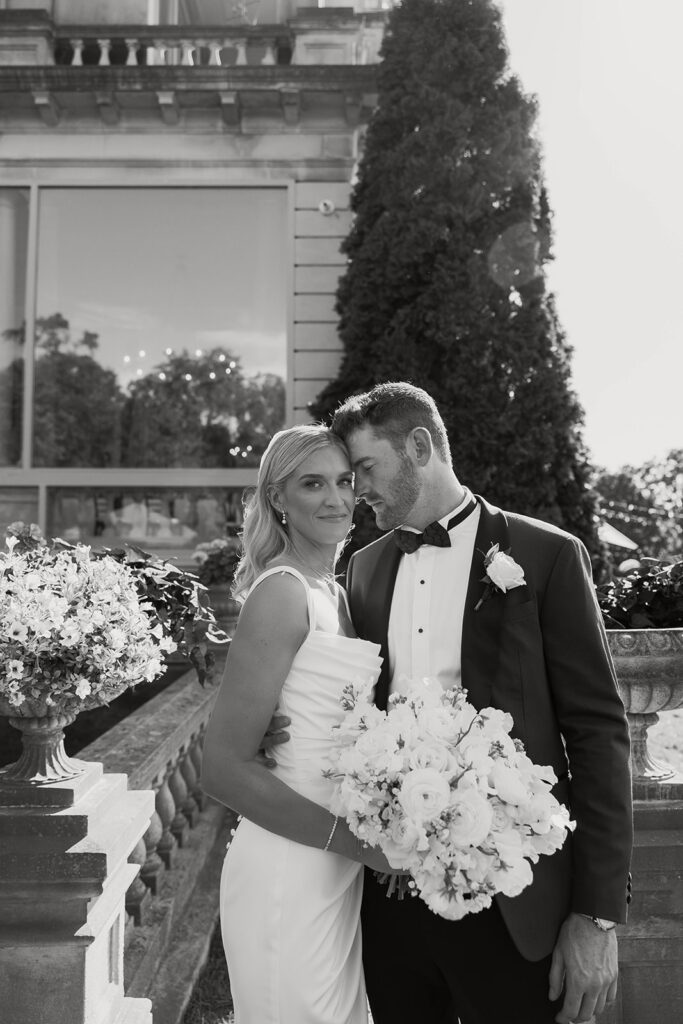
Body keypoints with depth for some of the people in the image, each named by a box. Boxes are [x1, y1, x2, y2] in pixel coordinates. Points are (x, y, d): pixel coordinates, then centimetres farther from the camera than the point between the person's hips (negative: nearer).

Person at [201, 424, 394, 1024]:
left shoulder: (336, 593, 10)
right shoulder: (283, 592, -16)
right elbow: (224, 767, -19)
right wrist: (352, 837, -18)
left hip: (340, 875, 8)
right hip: (289, 878, -8)